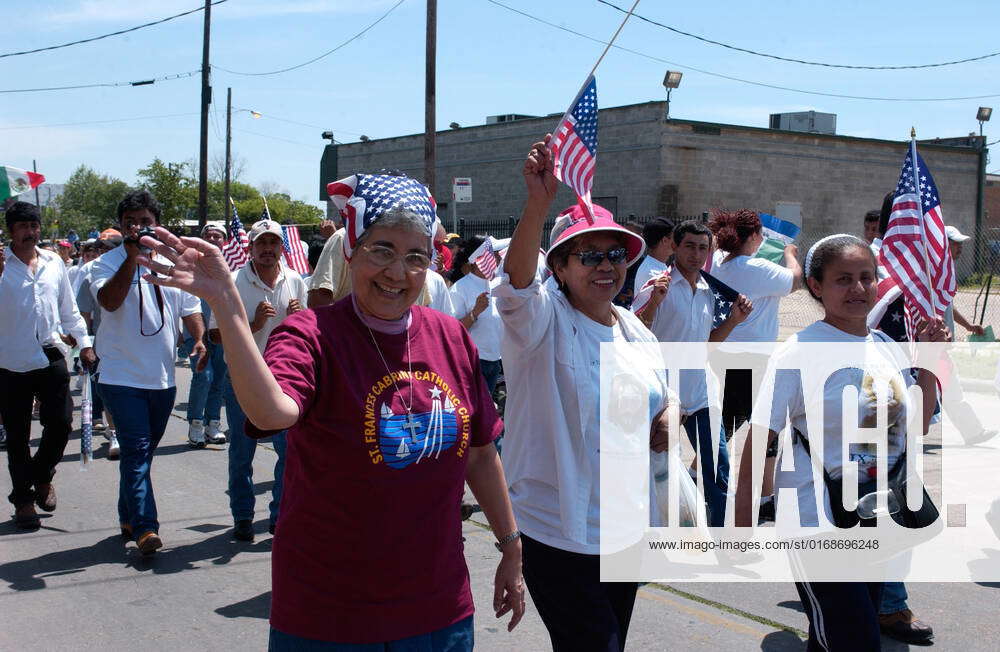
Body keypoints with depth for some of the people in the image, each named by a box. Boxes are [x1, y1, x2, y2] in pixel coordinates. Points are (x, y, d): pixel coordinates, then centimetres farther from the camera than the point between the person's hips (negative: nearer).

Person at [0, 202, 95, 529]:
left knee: (61, 422, 1)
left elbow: (69, 309, 17)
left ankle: (42, 477, 28)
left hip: (51, 358, 3)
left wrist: (84, 343, 12)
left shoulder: (54, 263, 9)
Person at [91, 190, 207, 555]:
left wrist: (200, 340, -5)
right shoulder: (109, 263, -5)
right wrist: (132, 256, -27)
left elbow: (189, 307, 13)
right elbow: (108, 301, -23)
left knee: (144, 451, 15)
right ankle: (144, 526, -11)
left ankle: (128, 517, 29)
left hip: (163, 378, 5)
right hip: (122, 377, -5)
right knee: (136, 450, -11)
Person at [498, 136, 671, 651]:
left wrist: (665, 423, -1)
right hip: (557, 532, -7)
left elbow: (659, 397, 23)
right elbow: (516, 282, -34)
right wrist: (538, 204, -49)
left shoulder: (635, 332, 8)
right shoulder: (543, 321, -12)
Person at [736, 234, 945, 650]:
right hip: (818, 521, -6)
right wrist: (742, 524, -16)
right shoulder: (799, 353, -14)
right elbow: (759, 440, -15)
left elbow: (915, 428, 15)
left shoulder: (886, 347, 6)